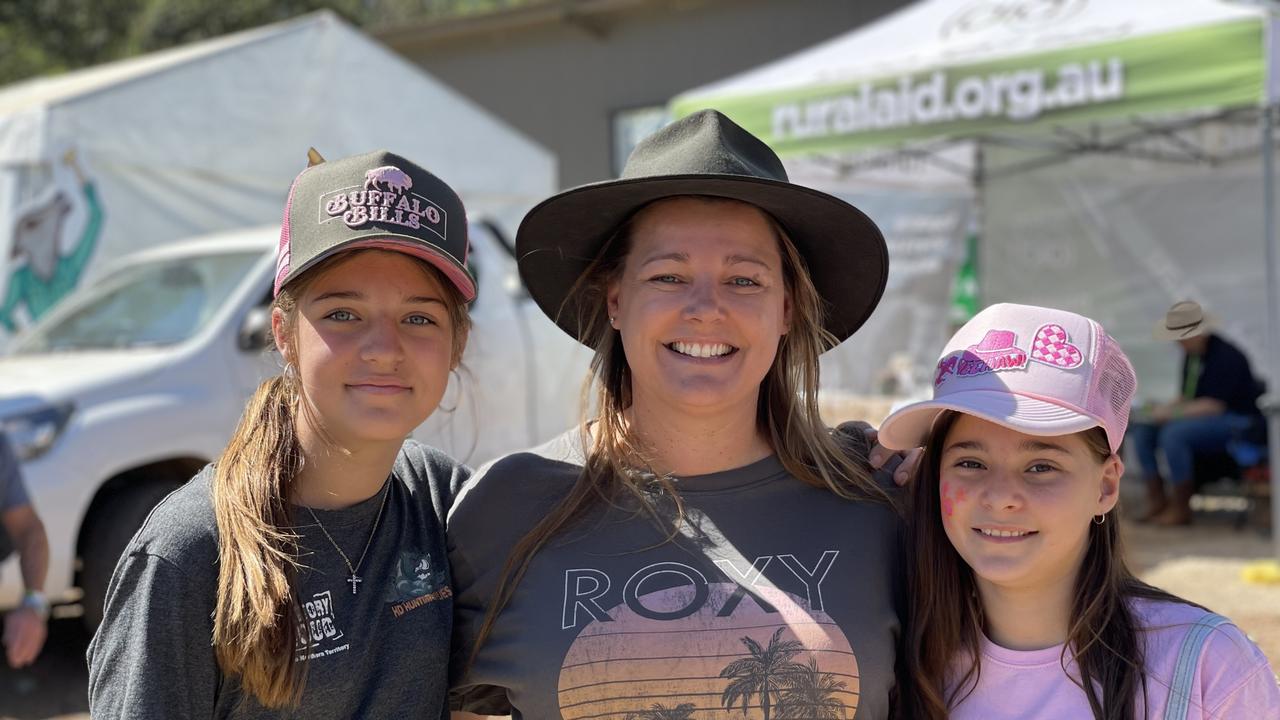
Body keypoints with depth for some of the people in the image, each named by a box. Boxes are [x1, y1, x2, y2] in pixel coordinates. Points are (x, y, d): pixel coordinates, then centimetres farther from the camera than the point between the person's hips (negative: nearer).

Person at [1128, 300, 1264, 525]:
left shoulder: (1226, 356, -18)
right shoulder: (1191, 354, 8)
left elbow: (1213, 405, -25)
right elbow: (1185, 397, 14)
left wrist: (1172, 412, -23)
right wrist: (1165, 407, -6)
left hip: (1237, 422, -9)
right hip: (1202, 415, 9)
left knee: (1172, 434, -32)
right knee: (1141, 430, -5)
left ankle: (1180, 509, -22)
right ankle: (1156, 500, -9)